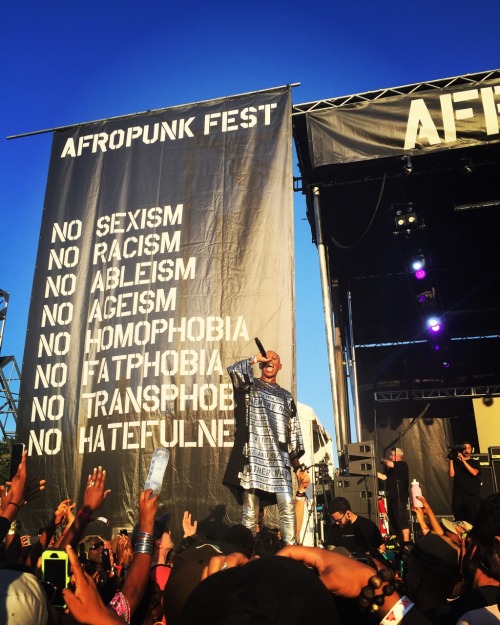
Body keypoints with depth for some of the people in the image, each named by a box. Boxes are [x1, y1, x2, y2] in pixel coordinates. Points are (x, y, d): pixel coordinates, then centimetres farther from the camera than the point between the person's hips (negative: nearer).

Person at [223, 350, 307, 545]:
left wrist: (297, 465, 11)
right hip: (253, 458, -3)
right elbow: (234, 370, -14)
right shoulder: (249, 386, 11)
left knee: (288, 507, -6)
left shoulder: (286, 397, 21)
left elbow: (293, 433, 18)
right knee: (250, 512, -2)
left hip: (280, 460, 3)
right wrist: (254, 359, 2)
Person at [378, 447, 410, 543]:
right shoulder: (392, 468, 19)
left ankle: (406, 543, -7)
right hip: (392, 497, 9)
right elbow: (385, 477, 12)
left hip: (400, 498, -9)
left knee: (402, 520, -9)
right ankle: (397, 541, 24)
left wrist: (383, 460, -4)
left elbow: (389, 464, -24)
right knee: (393, 520, 14)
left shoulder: (402, 464, -9)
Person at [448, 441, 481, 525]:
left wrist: (463, 460, -13)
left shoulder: (475, 462, 12)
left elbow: (474, 473, -8)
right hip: (458, 495, 1)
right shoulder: (456, 461, 12)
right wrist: (451, 459, -4)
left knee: (474, 519, -9)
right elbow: (451, 474, -1)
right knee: (459, 520, -2)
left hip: (472, 495, 0)